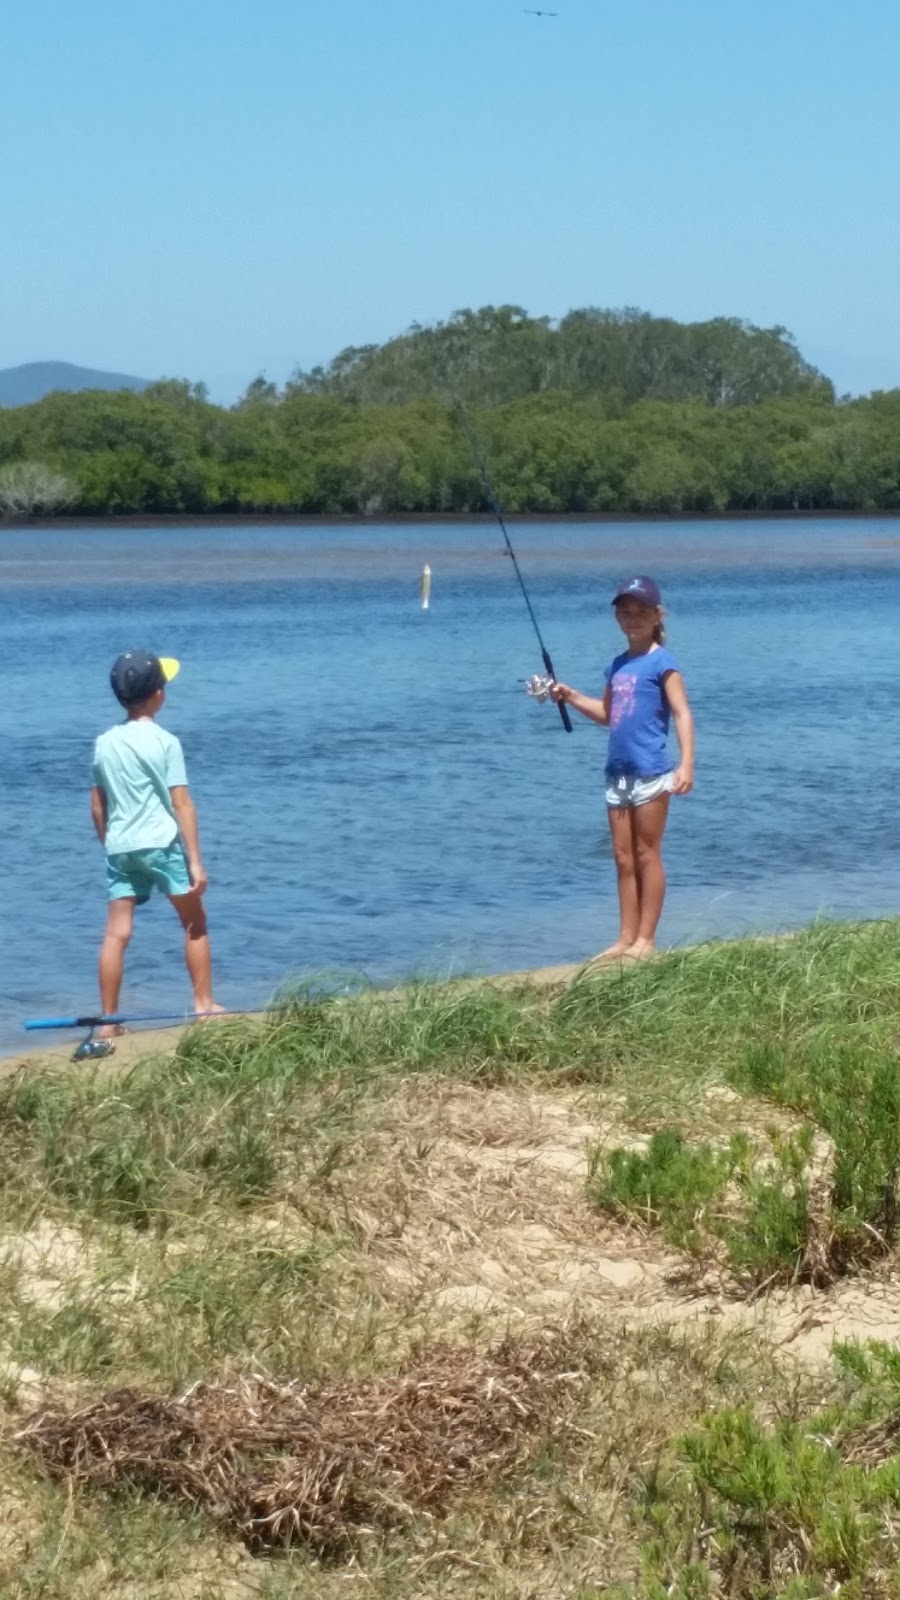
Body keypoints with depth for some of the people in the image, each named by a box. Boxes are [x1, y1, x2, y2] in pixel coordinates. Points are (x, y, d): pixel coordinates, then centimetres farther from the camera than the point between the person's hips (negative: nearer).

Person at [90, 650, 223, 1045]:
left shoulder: (105, 743, 8)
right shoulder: (165, 742, -7)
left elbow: (97, 807, 13)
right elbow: (182, 804, -10)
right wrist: (195, 860, -9)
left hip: (120, 847, 4)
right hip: (161, 843, -4)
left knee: (117, 933, 2)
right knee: (194, 923, 13)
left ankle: (108, 1020, 1)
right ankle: (204, 1004, 17)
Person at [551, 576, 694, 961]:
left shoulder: (662, 662, -7)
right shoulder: (617, 665, 14)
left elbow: (682, 714, -13)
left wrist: (686, 764, -24)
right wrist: (570, 696, 12)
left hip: (651, 773, -7)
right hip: (618, 773, 7)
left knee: (647, 855, -2)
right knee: (624, 858, 8)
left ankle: (646, 939, 3)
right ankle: (626, 938, 12)